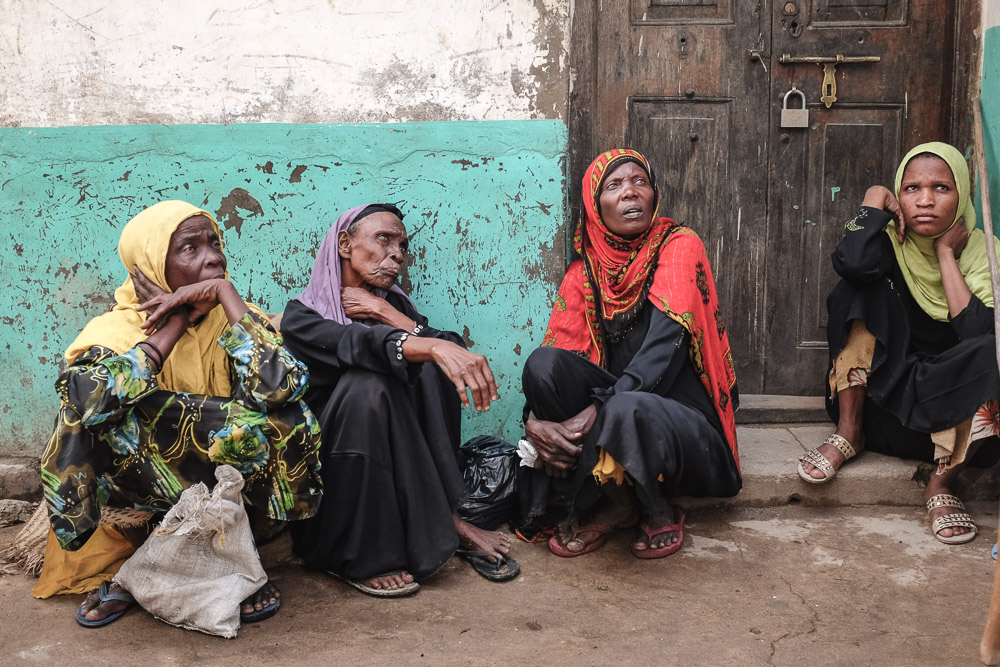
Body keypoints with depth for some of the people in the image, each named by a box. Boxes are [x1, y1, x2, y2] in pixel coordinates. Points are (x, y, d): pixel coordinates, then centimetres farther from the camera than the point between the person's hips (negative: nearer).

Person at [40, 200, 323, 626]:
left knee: (285, 420, -26)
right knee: (97, 410, -26)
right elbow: (85, 396, -29)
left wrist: (224, 293, -18)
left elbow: (280, 385, -25)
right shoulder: (117, 328, -4)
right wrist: (174, 325, -18)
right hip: (145, 490, -1)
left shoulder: (238, 318, -1)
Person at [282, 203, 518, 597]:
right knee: (366, 381, -31)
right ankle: (358, 556, -26)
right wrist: (433, 346, -46)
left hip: (397, 458, 4)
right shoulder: (303, 314, -6)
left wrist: (388, 314, -15)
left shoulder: (395, 304, 11)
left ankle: (439, 515, -18)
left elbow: (449, 349, -7)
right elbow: (359, 343, -29)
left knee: (435, 367, -16)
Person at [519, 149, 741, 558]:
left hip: (684, 421, -4)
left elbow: (666, 343, -19)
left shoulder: (679, 246, -5)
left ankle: (658, 511, -4)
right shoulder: (584, 274, 7)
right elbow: (556, 353, -2)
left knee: (627, 409, -38)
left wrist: (596, 412, -29)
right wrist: (535, 421, -24)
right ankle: (612, 505, -10)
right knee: (543, 363, -21)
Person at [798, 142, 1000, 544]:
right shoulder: (889, 240, -5)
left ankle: (942, 484, -18)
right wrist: (877, 198, -16)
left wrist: (945, 253, -17)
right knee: (864, 286, -20)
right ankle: (848, 433, -16)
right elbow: (850, 262, -31)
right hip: (884, 385, 1)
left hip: (949, 398, 0)